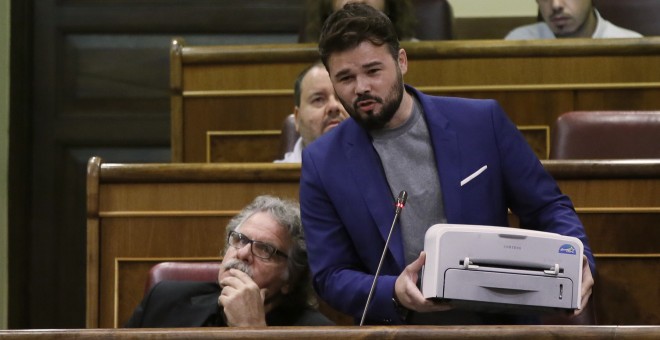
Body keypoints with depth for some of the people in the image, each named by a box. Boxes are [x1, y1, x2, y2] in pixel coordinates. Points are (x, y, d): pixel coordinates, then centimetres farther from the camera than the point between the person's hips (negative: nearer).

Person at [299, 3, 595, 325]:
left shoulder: (482, 122, 2)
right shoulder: (323, 164, 2)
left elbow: (547, 208, 8)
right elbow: (330, 276, 2)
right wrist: (393, 293, -17)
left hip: (497, 324, 1)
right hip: (400, 330, -1)